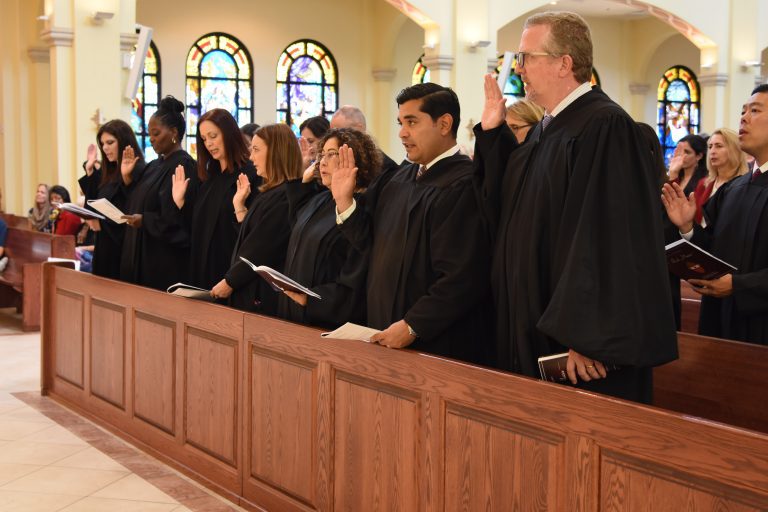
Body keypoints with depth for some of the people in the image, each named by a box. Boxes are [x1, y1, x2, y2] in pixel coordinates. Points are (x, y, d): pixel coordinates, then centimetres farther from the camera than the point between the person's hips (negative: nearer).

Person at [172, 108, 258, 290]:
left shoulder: (250, 174, -11)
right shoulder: (210, 176, 13)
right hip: (203, 267, 7)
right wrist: (179, 201, 7)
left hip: (230, 269, -7)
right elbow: (196, 227, 16)